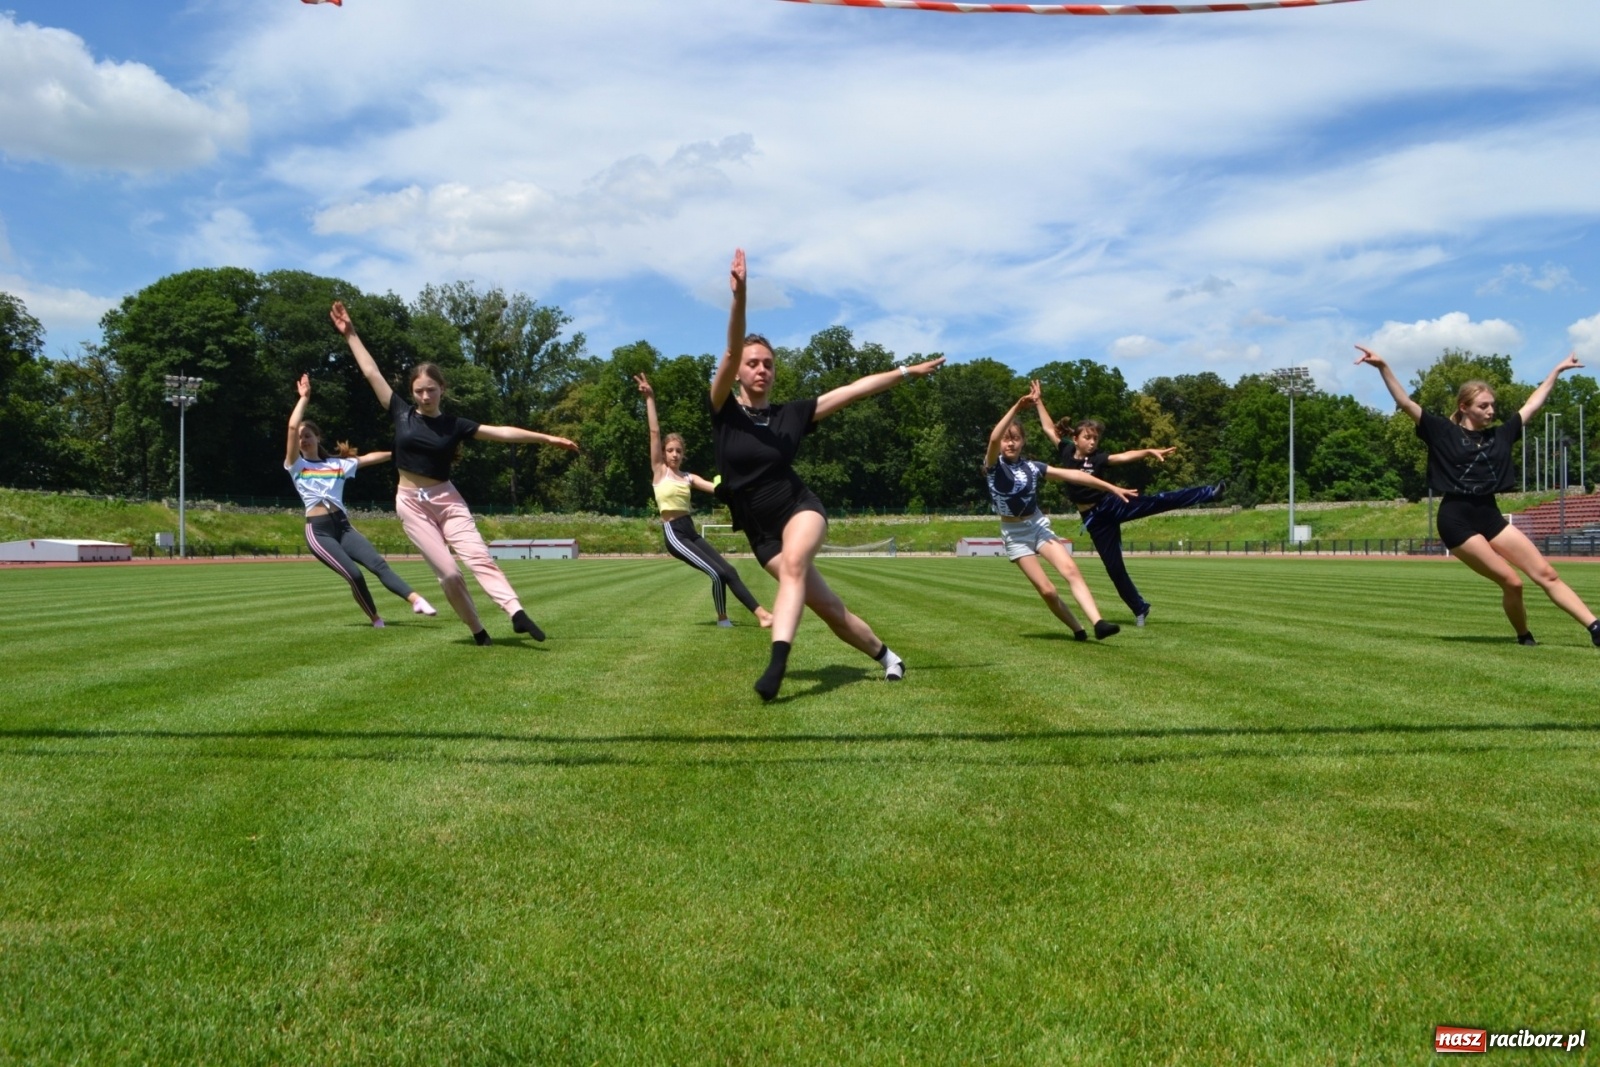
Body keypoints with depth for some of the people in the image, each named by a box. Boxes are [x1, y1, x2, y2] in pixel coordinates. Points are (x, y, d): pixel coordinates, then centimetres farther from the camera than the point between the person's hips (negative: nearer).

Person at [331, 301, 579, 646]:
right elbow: (371, 373, 4)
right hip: (411, 503, 0)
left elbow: (502, 432, -5)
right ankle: (477, 631, 2)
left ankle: (516, 613, -32)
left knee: (478, 556, -17)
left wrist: (546, 438, -10)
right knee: (447, 572, -8)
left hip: (447, 499, 0)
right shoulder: (402, 414, 1)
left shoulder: (454, 425, 0)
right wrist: (350, 335, 6)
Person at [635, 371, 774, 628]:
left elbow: (716, 488, 3)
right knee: (717, 573, -15)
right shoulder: (659, 471, 1)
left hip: (691, 532, 6)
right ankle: (722, 618, 0)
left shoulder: (689, 478, 14)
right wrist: (650, 398, -8)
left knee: (729, 571, 0)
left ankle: (761, 614, 4)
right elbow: (654, 432, -4)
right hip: (674, 534, -6)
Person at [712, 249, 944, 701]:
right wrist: (739, 296, -31)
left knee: (793, 563, -34)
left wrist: (906, 372, 4)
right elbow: (730, 354, -18)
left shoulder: (790, 414, 2)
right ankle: (887, 656, 22)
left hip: (800, 509, 0)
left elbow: (852, 390, 4)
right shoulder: (724, 411, -3)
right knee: (827, 606, 0)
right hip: (761, 530, 1)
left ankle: (776, 663, -46)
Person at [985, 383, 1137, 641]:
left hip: (1039, 526, 3)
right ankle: (1077, 630, 9)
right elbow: (993, 438, -31)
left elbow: (1072, 475, 1)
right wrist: (1017, 408, -40)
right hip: (1015, 534, -3)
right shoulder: (993, 466, -10)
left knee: (1071, 570, -18)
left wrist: (1111, 487, 0)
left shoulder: (1032, 467, 1)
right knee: (1047, 590, -10)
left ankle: (1098, 623, -27)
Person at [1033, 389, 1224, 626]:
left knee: (1157, 501, -22)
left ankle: (1209, 492, -24)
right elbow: (1049, 428, 10)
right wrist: (1038, 402, 9)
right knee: (1114, 567, 4)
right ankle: (1140, 609, 17)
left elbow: (1125, 456, -21)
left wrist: (1148, 452, -37)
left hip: (1112, 506, -2)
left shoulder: (1098, 458, -5)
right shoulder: (1067, 452, 2)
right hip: (1094, 519, 2)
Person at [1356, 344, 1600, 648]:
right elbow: (1405, 402, -9)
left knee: (1546, 573, -1)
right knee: (1511, 582, -8)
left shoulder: (1500, 435, 13)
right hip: (1457, 519, -6)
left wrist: (1557, 370, 30)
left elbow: (1533, 405, 25)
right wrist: (1383, 367, -19)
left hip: (1490, 516, 6)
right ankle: (1524, 638, 15)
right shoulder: (1444, 432, -1)